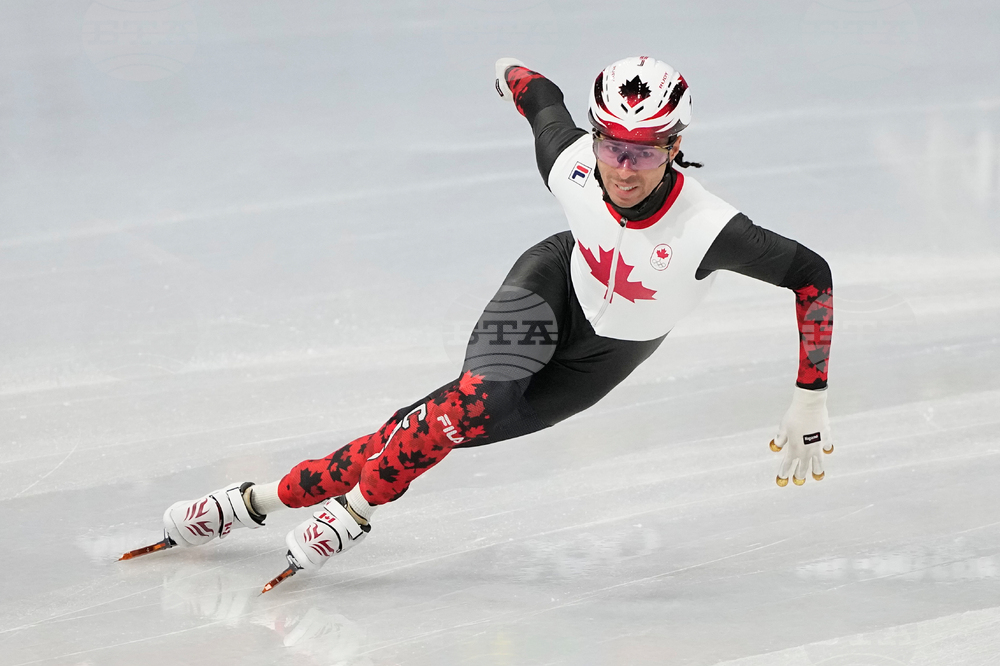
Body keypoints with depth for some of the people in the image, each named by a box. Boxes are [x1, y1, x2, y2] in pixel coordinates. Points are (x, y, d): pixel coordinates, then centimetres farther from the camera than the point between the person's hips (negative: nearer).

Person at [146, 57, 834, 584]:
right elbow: (541, 94, -7)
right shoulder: (569, 162, -29)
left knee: (469, 424, -16)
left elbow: (812, 274, -30)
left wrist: (811, 401, -28)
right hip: (557, 280, 1)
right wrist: (512, 71, 17)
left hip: (602, 358, -1)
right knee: (479, 397, -27)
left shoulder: (706, 230, -40)